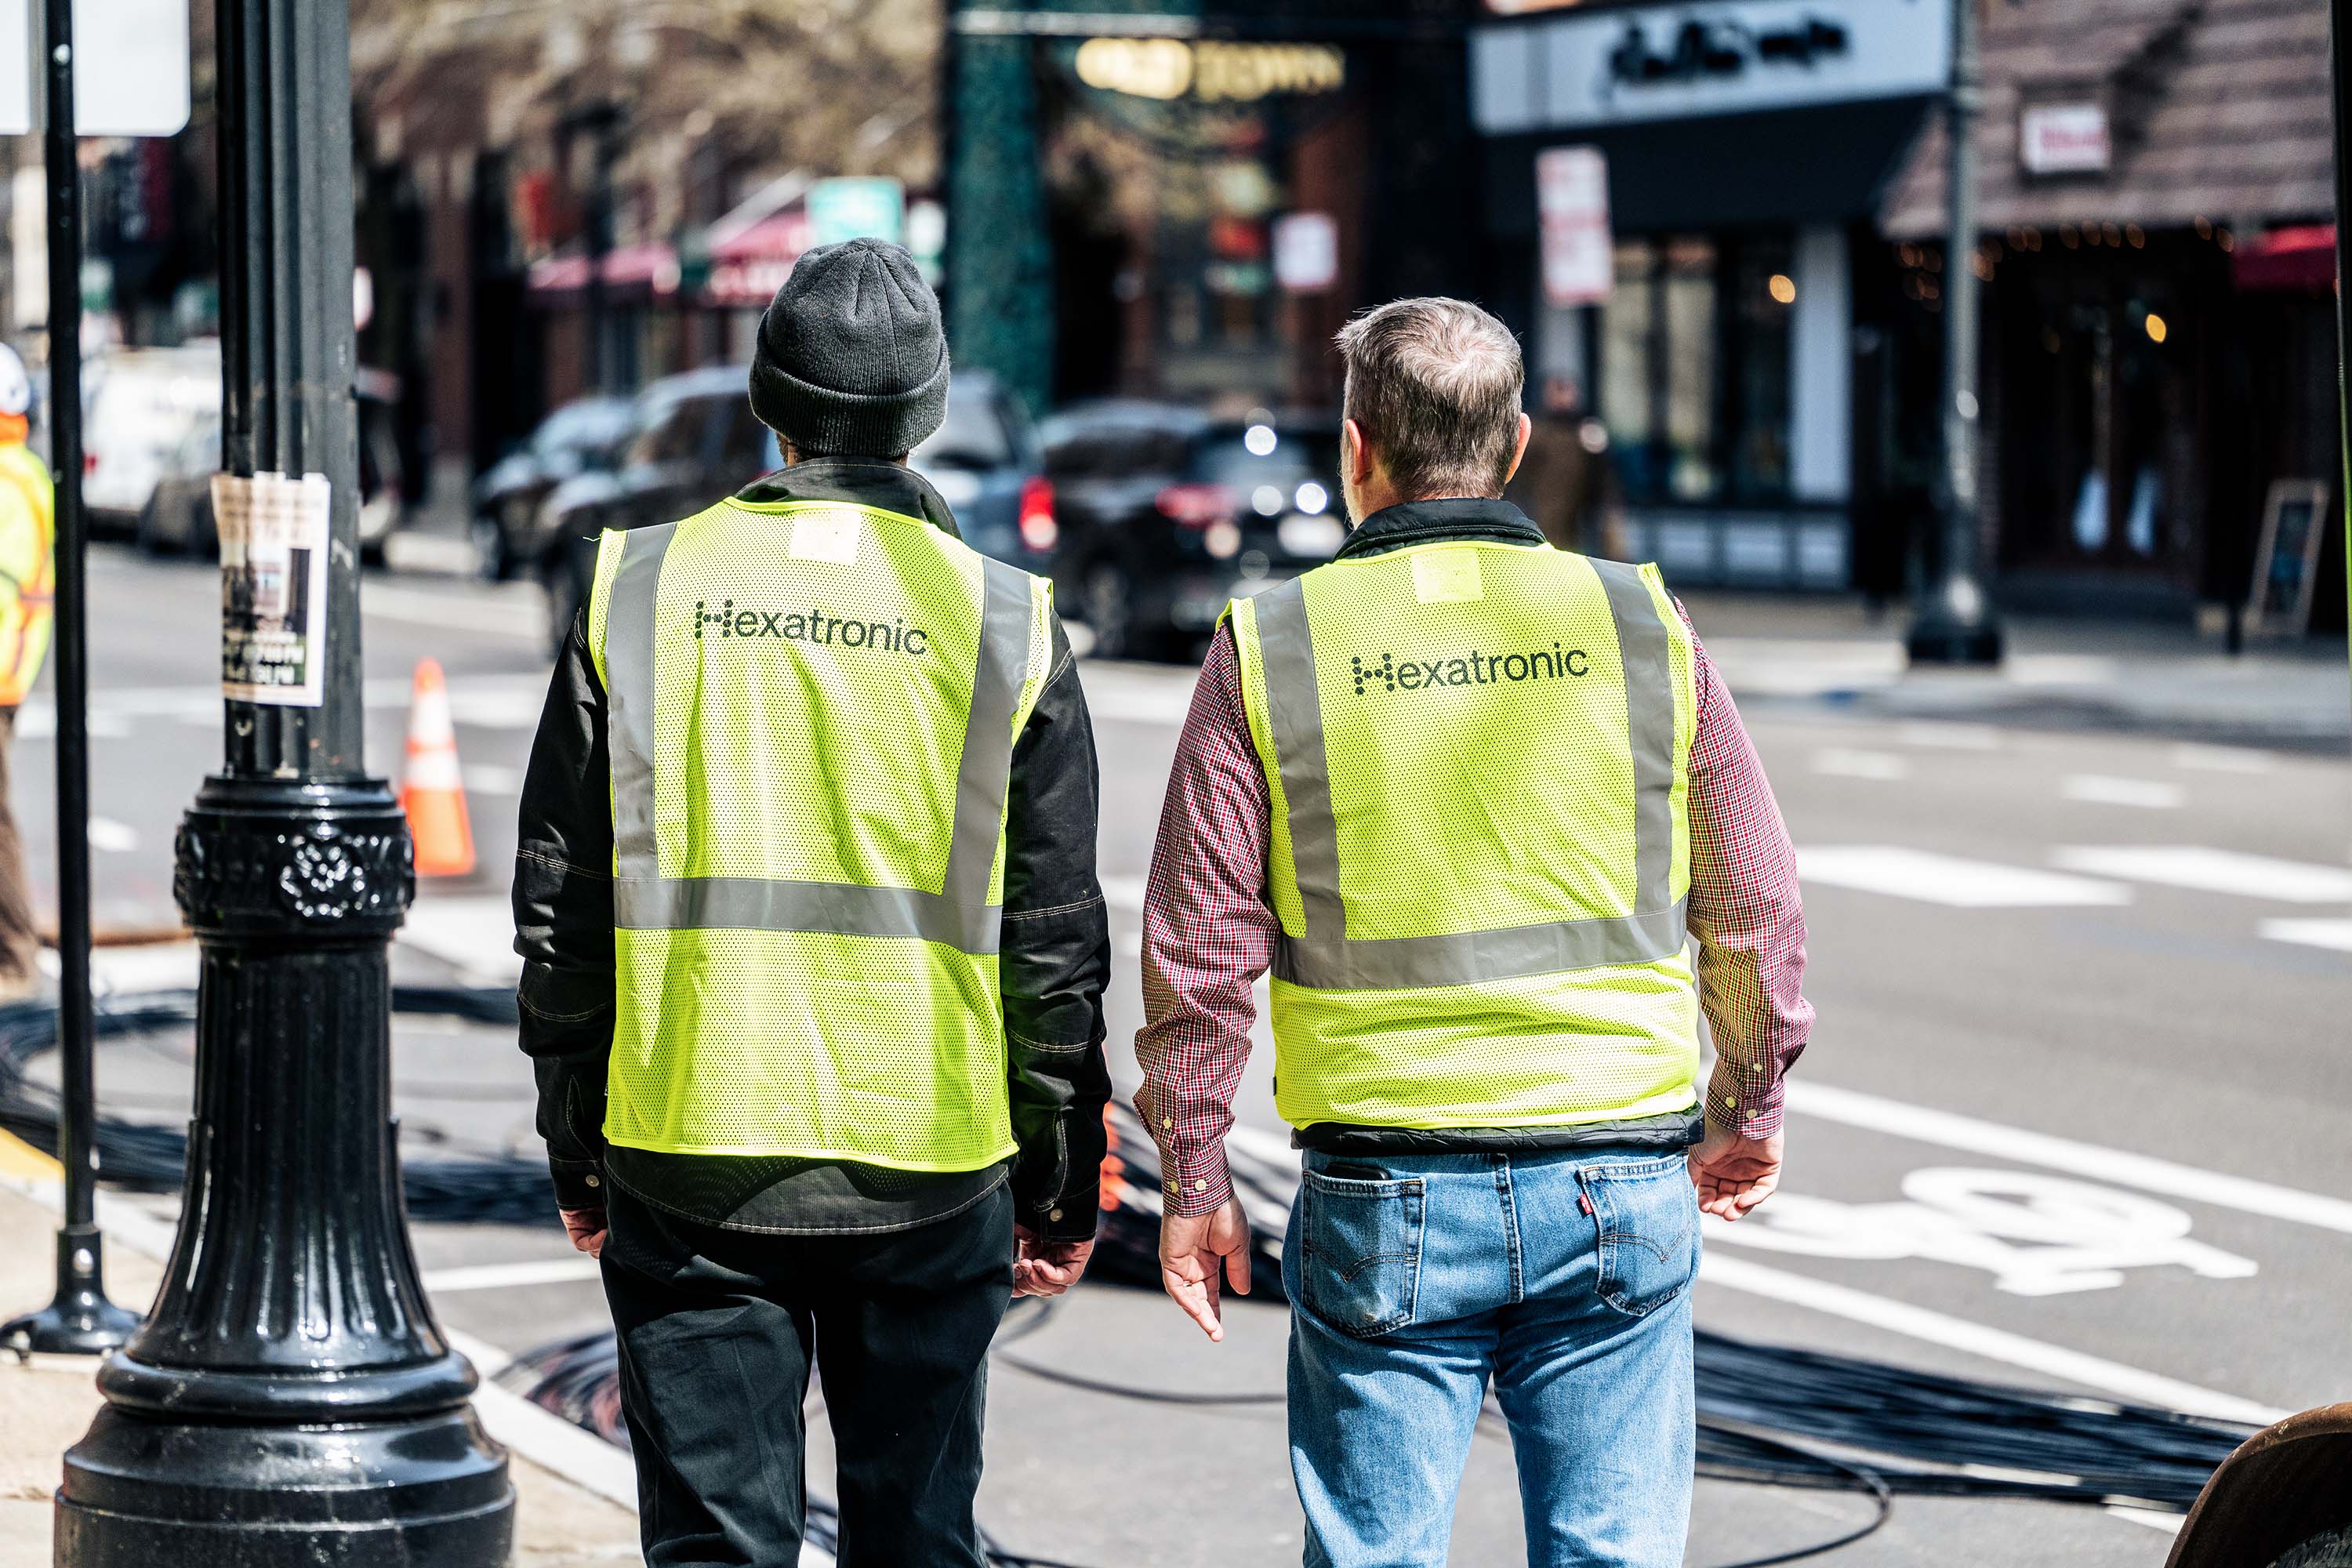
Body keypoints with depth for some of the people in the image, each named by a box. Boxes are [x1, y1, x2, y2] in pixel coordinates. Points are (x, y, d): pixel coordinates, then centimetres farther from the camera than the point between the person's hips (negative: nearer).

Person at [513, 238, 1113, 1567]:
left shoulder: (639, 587, 0)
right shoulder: (1005, 623, -2)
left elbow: (561, 904, 4)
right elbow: (1056, 939, 0)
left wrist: (574, 1144, 14)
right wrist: (1064, 1182, 10)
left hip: (686, 1158, 0)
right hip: (929, 1164, 0)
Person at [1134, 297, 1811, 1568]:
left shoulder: (1269, 649, -2)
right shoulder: (1639, 627, 2)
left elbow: (1199, 949, -1)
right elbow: (1755, 914, 8)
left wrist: (1192, 1182, 10)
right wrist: (1749, 1112, 23)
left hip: (1383, 1198, -1)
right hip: (1620, 1190, 1)